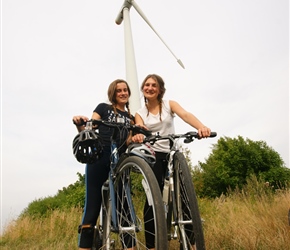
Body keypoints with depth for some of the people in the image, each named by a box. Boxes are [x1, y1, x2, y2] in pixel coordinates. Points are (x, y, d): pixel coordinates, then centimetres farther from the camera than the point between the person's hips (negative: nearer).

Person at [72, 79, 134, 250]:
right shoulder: (103, 108, 12)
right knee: (92, 206, -5)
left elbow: (128, 141, 9)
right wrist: (79, 125, -18)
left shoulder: (131, 117, 21)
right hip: (99, 158, -3)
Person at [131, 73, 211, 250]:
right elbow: (141, 131, -11)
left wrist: (201, 127, -37)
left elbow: (185, 115, -15)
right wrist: (138, 136, -38)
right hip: (153, 156, -1)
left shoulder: (169, 104, 6)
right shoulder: (140, 113, 8)